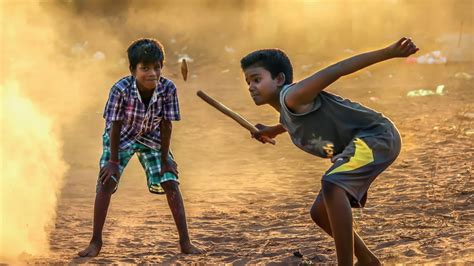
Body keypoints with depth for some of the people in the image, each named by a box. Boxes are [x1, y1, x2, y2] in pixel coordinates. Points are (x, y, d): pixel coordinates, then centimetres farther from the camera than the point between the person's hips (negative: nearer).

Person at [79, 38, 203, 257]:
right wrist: (114, 161, -19)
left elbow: (166, 125, -18)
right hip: (121, 138, -2)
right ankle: (95, 242, -1)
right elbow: (115, 125, -24)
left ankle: (185, 242, 0)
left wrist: (165, 158, -12)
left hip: (151, 138, 2)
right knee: (106, 182, -13)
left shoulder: (168, 89, -29)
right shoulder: (121, 89, -35)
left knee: (170, 182, -6)